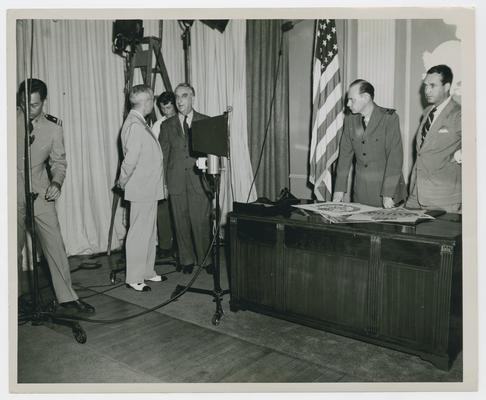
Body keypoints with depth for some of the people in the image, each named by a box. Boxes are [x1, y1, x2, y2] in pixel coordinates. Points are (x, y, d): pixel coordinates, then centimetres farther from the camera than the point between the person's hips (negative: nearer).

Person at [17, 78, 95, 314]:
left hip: (40, 194, 1)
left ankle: (67, 298, 6)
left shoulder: (53, 127, 2)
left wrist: (56, 182, -10)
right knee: (12, 248, 10)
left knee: (55, 245, -3)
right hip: (13, 195, 0)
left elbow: (58, 161, 8)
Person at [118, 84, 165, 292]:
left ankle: (147, 271, 29)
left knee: (149, 232, 17)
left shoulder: (140, 123, 13)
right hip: (141, 189, -10)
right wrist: (123, 182, -11)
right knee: (139, 233, -2)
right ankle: (134, 278, 8)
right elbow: (130, 160, -21)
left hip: (149, 188, 10)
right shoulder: (135, 125, -19)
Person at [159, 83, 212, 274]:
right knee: (181, 223, 7)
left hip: (199, 181, -2)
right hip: (176, 182, 2)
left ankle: (205, 259, 14)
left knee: (201, 222, -2)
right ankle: (187, 260, 20)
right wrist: (162, 182, 3)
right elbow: (163, 156, 9)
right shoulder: (167, 125, 10)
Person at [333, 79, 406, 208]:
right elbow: (345, 154, 6)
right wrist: (339, 189, 1)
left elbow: (395, 156, -15)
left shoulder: (389, 117, -11)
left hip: (388, 187, -4)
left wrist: (388, 194, -19)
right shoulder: (350, 120, 4)